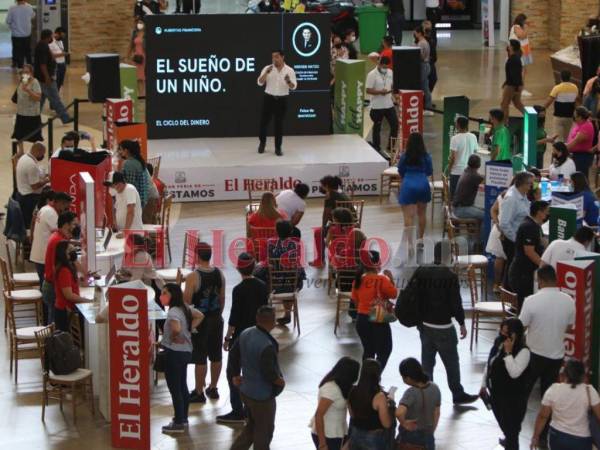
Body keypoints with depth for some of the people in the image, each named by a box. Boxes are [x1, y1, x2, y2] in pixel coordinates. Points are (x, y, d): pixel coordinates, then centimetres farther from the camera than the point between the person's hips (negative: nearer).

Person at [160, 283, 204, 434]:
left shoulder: (173, 312, -22)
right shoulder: (185, 307, 6)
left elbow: (176, 328, -40)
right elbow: (200, 316, 22)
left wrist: (173, 337, -19)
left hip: (174, 353, -10)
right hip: (186, 351, 10)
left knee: (174, 389, -1)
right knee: (183, 387, 19)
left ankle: (178, 423, 5)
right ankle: (183, 418, 30)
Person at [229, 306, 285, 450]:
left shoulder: (245, 334, -4)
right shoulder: (267, 346, -31)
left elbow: (233, 354, 8)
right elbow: (269, 373, -27)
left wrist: (235, 375, 20)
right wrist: (280, 381, -7)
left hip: (246, 390, 8)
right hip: (262, 396, -8)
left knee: (251, 426, 25)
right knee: (264, 431, 12)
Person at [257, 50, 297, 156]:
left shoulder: (290, 71, -3)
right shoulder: (267, 69, -3)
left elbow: (293, 87, -6)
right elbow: (260, 82, -11)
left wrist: (289, 81, -28)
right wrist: (266, 73, -26)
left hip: (282, 100, 0)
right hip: (269, 98, 1)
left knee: (279, 124, 2)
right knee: (264, 121, 5)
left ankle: (278, 147, 9)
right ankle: (262, 142, 27)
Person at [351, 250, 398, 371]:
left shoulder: (358, 280, 0)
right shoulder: (382, 280, -18)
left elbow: (356, 300, 8)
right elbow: (394, 294, -8)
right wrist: (391, 279, 1)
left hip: (362, 320, 6)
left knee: (368, 351, 19)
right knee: (384, 352, 5)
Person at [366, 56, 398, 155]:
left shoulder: (390, 73, 6)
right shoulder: (372, 75, -12)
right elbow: (368, 90, -16)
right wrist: (380, 92, -26)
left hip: (389, 105, 5)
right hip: (377, 106, -5)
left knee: (395, 124, 4)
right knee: (377, 127, 6)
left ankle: (391, 146, 19)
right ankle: (376, 148, 17)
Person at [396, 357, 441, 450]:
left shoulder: (411, 393, -25)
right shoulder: (435, 388, -6)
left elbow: (399, 413, -40)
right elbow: (436, 413, 4)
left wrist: (404, 423, -22)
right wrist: (431, 432, 14)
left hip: (409, 436, -5)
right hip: (427, 435, 5)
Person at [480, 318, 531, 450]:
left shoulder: (523, 351, -23)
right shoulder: (498, 343, 1)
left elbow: (514, 373, -34)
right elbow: (489, 365, 12)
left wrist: (508, 352, -33)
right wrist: (484, 385, 18)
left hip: (513, 398, -8)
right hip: (496, 393, 8)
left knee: (511, 427, 0)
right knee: (503, 423, 28)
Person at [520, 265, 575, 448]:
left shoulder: (532, 301, -20)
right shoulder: (568, 301, -9)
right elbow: (569, 328, 4)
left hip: (534, 355, -3)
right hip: (556, 356, 3)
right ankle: (545, 435, 24)